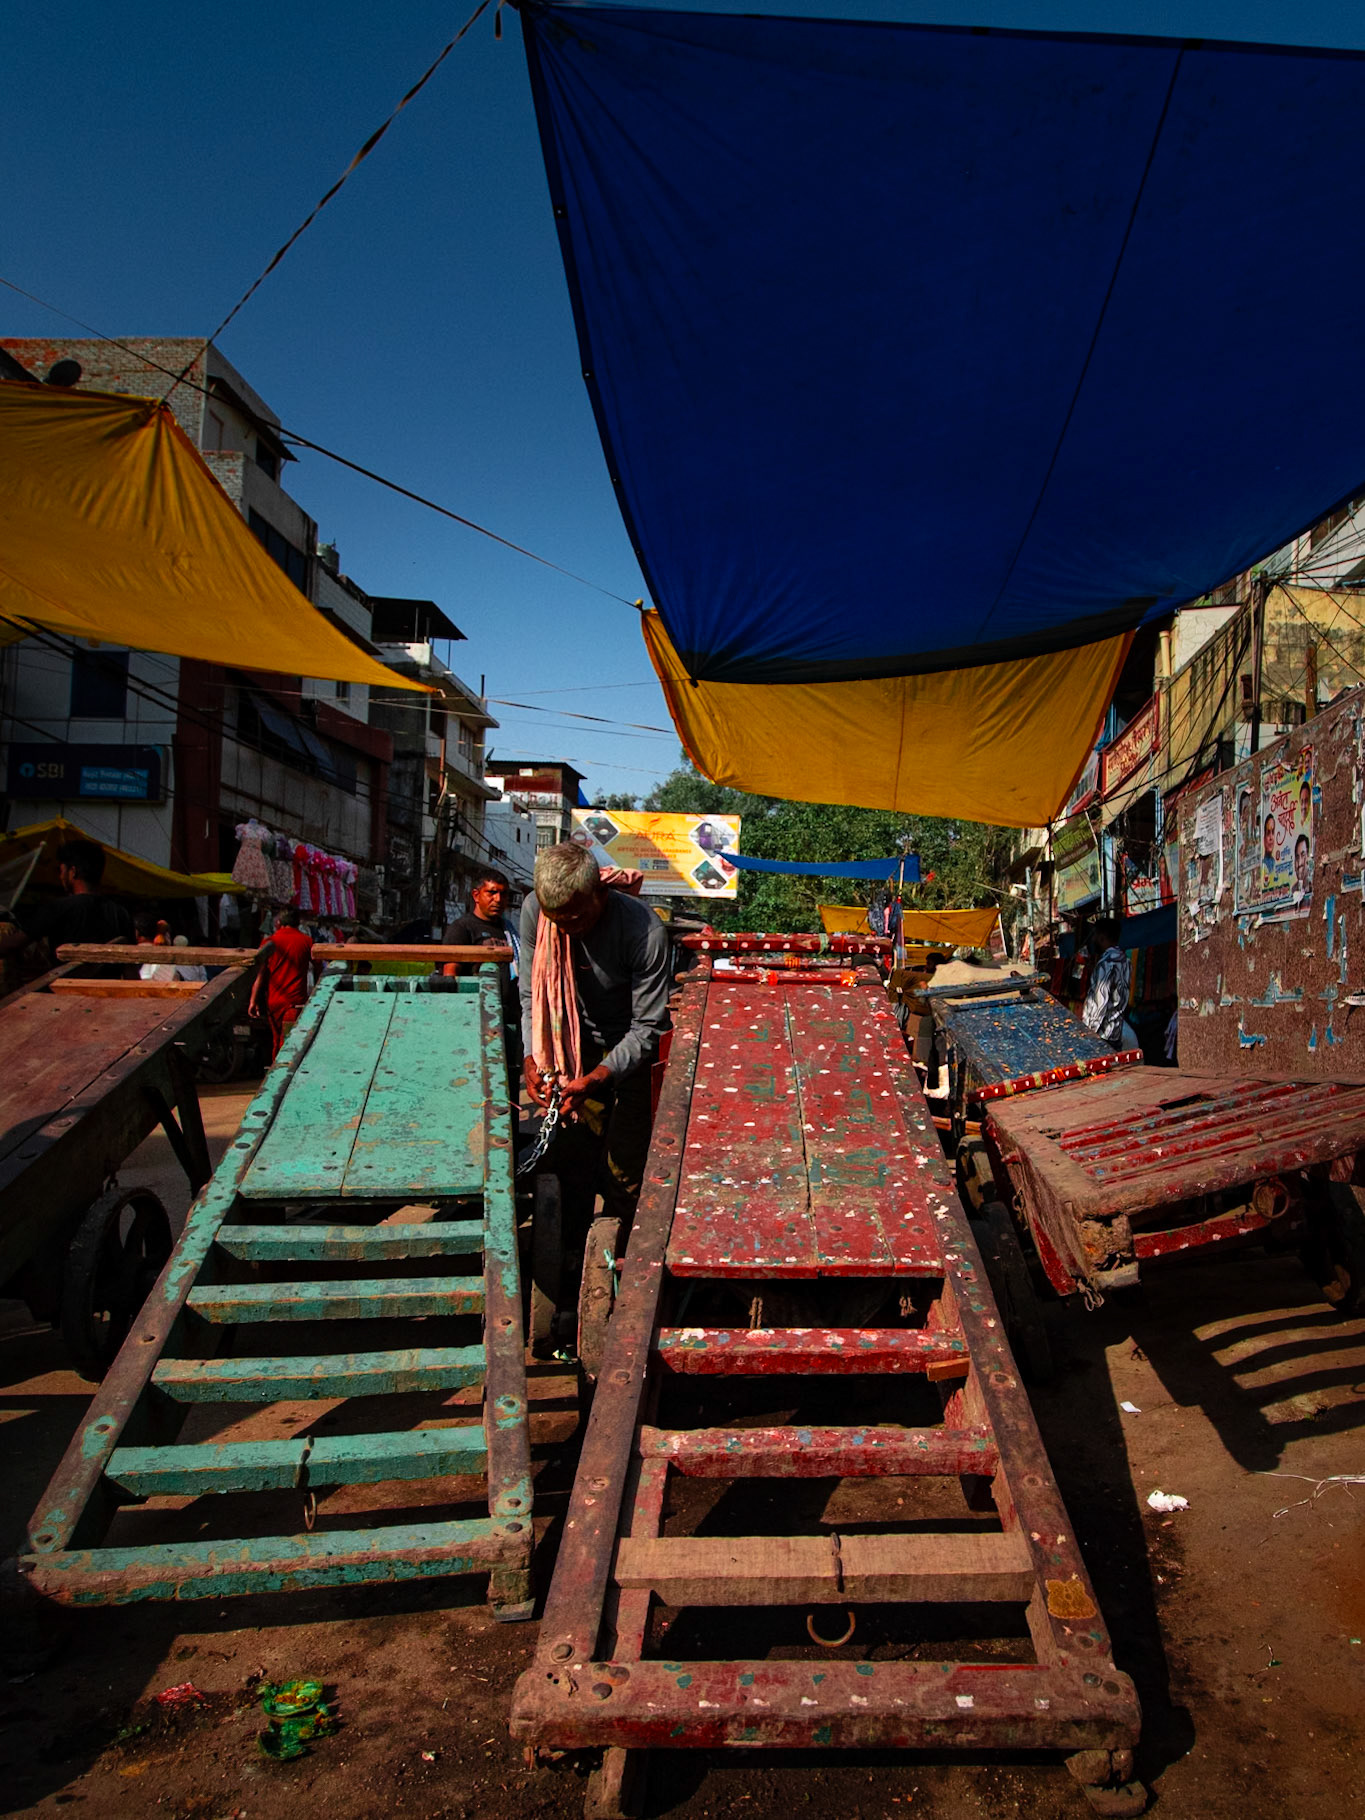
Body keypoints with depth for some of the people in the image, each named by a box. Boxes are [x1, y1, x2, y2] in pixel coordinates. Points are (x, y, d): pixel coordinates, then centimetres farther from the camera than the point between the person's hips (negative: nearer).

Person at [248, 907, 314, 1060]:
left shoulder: (269, 942, 2)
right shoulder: (307, 941, 1)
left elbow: (260, 974, -1)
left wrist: (253, 1001, 1)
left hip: (273, 1001, 2)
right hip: (295, 1001, -2)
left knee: (276, 1041, 16)